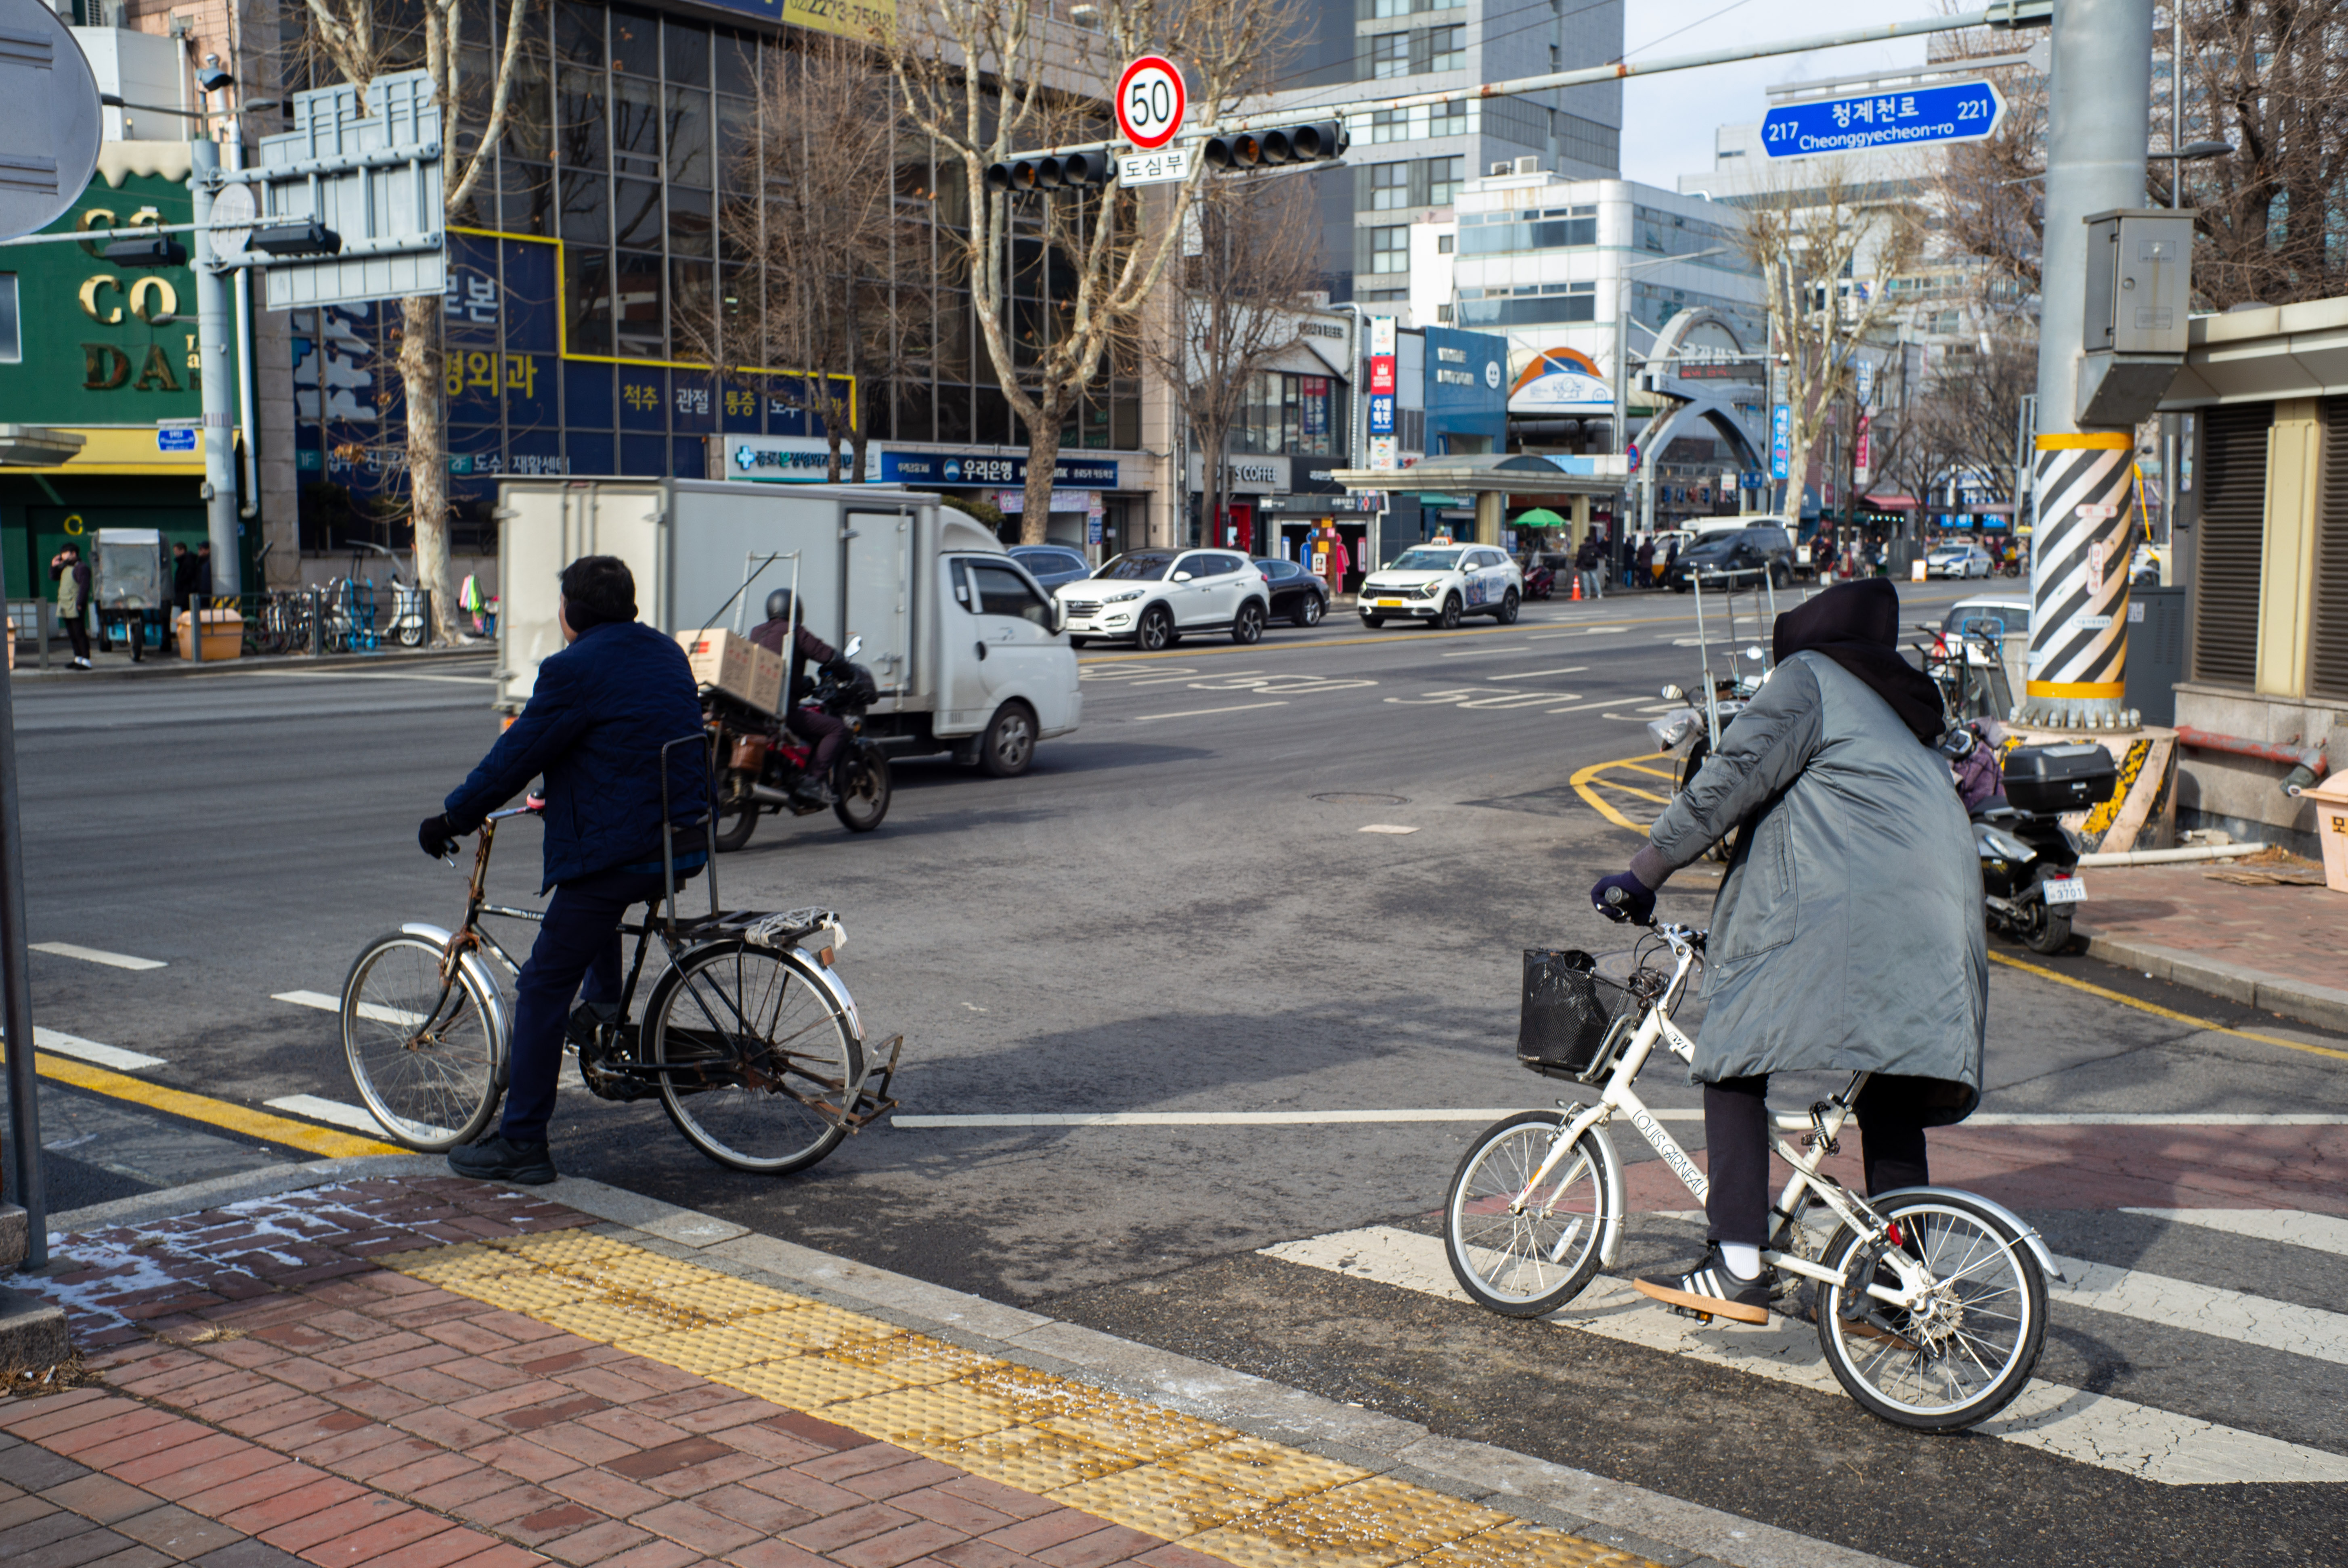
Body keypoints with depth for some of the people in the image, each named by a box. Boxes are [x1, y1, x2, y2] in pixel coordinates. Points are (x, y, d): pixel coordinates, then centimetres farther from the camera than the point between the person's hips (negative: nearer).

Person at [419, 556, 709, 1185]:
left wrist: (450, 817, 4)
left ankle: (521, 1143, 3)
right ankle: (608, 1005, 38)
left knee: (543, 990, 0)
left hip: (618, 851, -8)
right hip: (686, 843, 8)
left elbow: (516, 756, -9)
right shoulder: (667, 653, 13)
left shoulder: (573, 669, -12)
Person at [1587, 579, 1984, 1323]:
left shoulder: (1810, 677, 7)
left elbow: (1732, 778, -6)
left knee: (1735, 1060, -6)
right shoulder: (1905, 713, 32)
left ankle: (1738, 1267, -13)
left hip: (1839, 909, -9)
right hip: (1935, 923, 9)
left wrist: (1643, 872, -7)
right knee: (1892, 1103, 16)